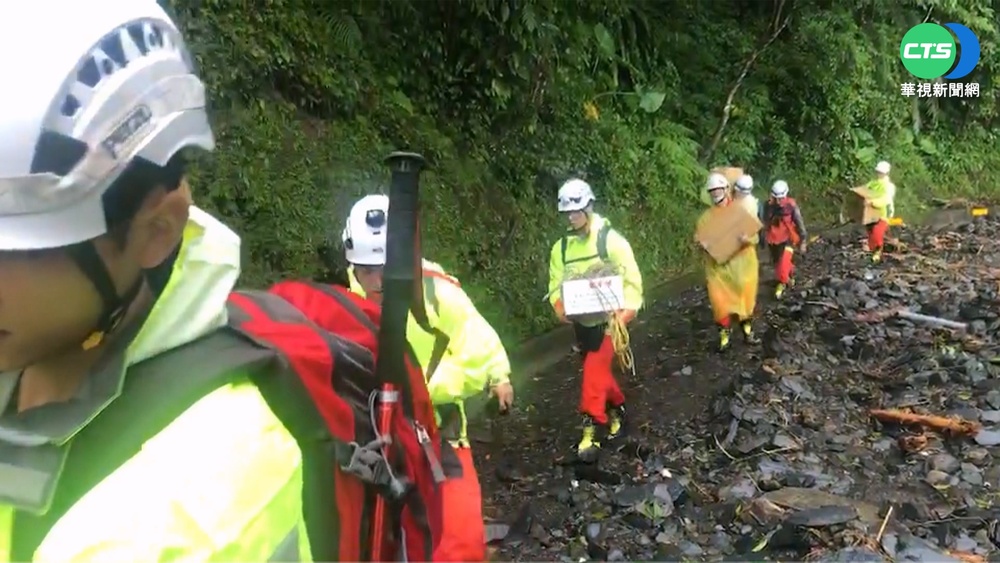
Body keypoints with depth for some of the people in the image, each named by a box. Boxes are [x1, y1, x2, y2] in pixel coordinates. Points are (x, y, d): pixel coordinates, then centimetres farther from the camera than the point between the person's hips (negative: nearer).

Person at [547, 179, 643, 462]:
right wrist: (559, 307, -14)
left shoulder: (611, 239, -10)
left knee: (594, 371, -11)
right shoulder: (561, 247, 5)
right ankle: (617, 409, 39)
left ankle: (590, 428, -3)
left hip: (607, 318, -5)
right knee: (599, 370, 17)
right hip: (581, 321, 5)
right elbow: (556, 283, 6)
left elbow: (631, 278, -11)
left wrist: (626, 312, -21)